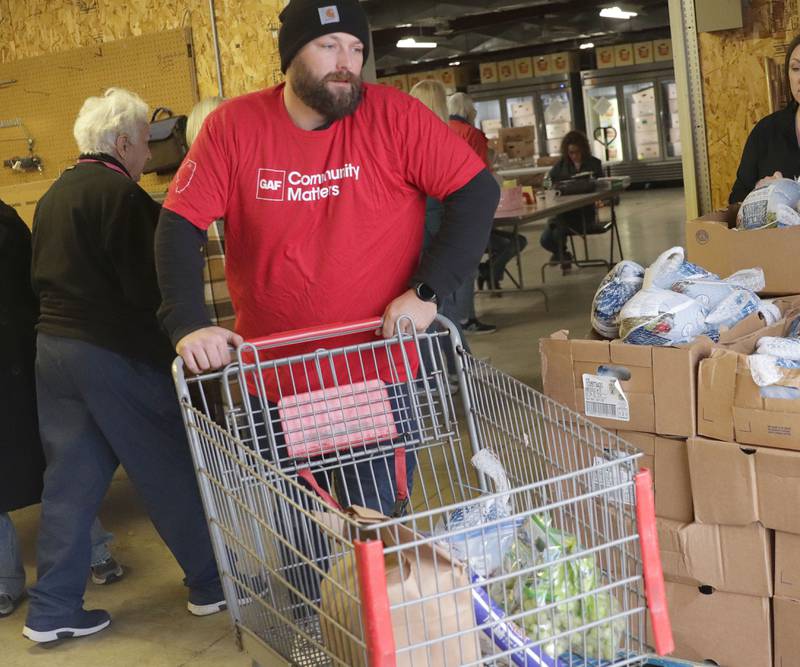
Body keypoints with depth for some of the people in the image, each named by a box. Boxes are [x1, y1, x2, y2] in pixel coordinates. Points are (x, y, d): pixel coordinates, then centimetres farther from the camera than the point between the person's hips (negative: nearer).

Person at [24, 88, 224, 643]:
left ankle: (53, 610, 16)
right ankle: (211, 585, 16)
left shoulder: (54, 196, 13)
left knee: (70, 482, 12)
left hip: (53, 346, 8)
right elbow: (149, 286, -18)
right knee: (172, 471, 5)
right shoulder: (120, 194, -14)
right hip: (117, 355, -8)